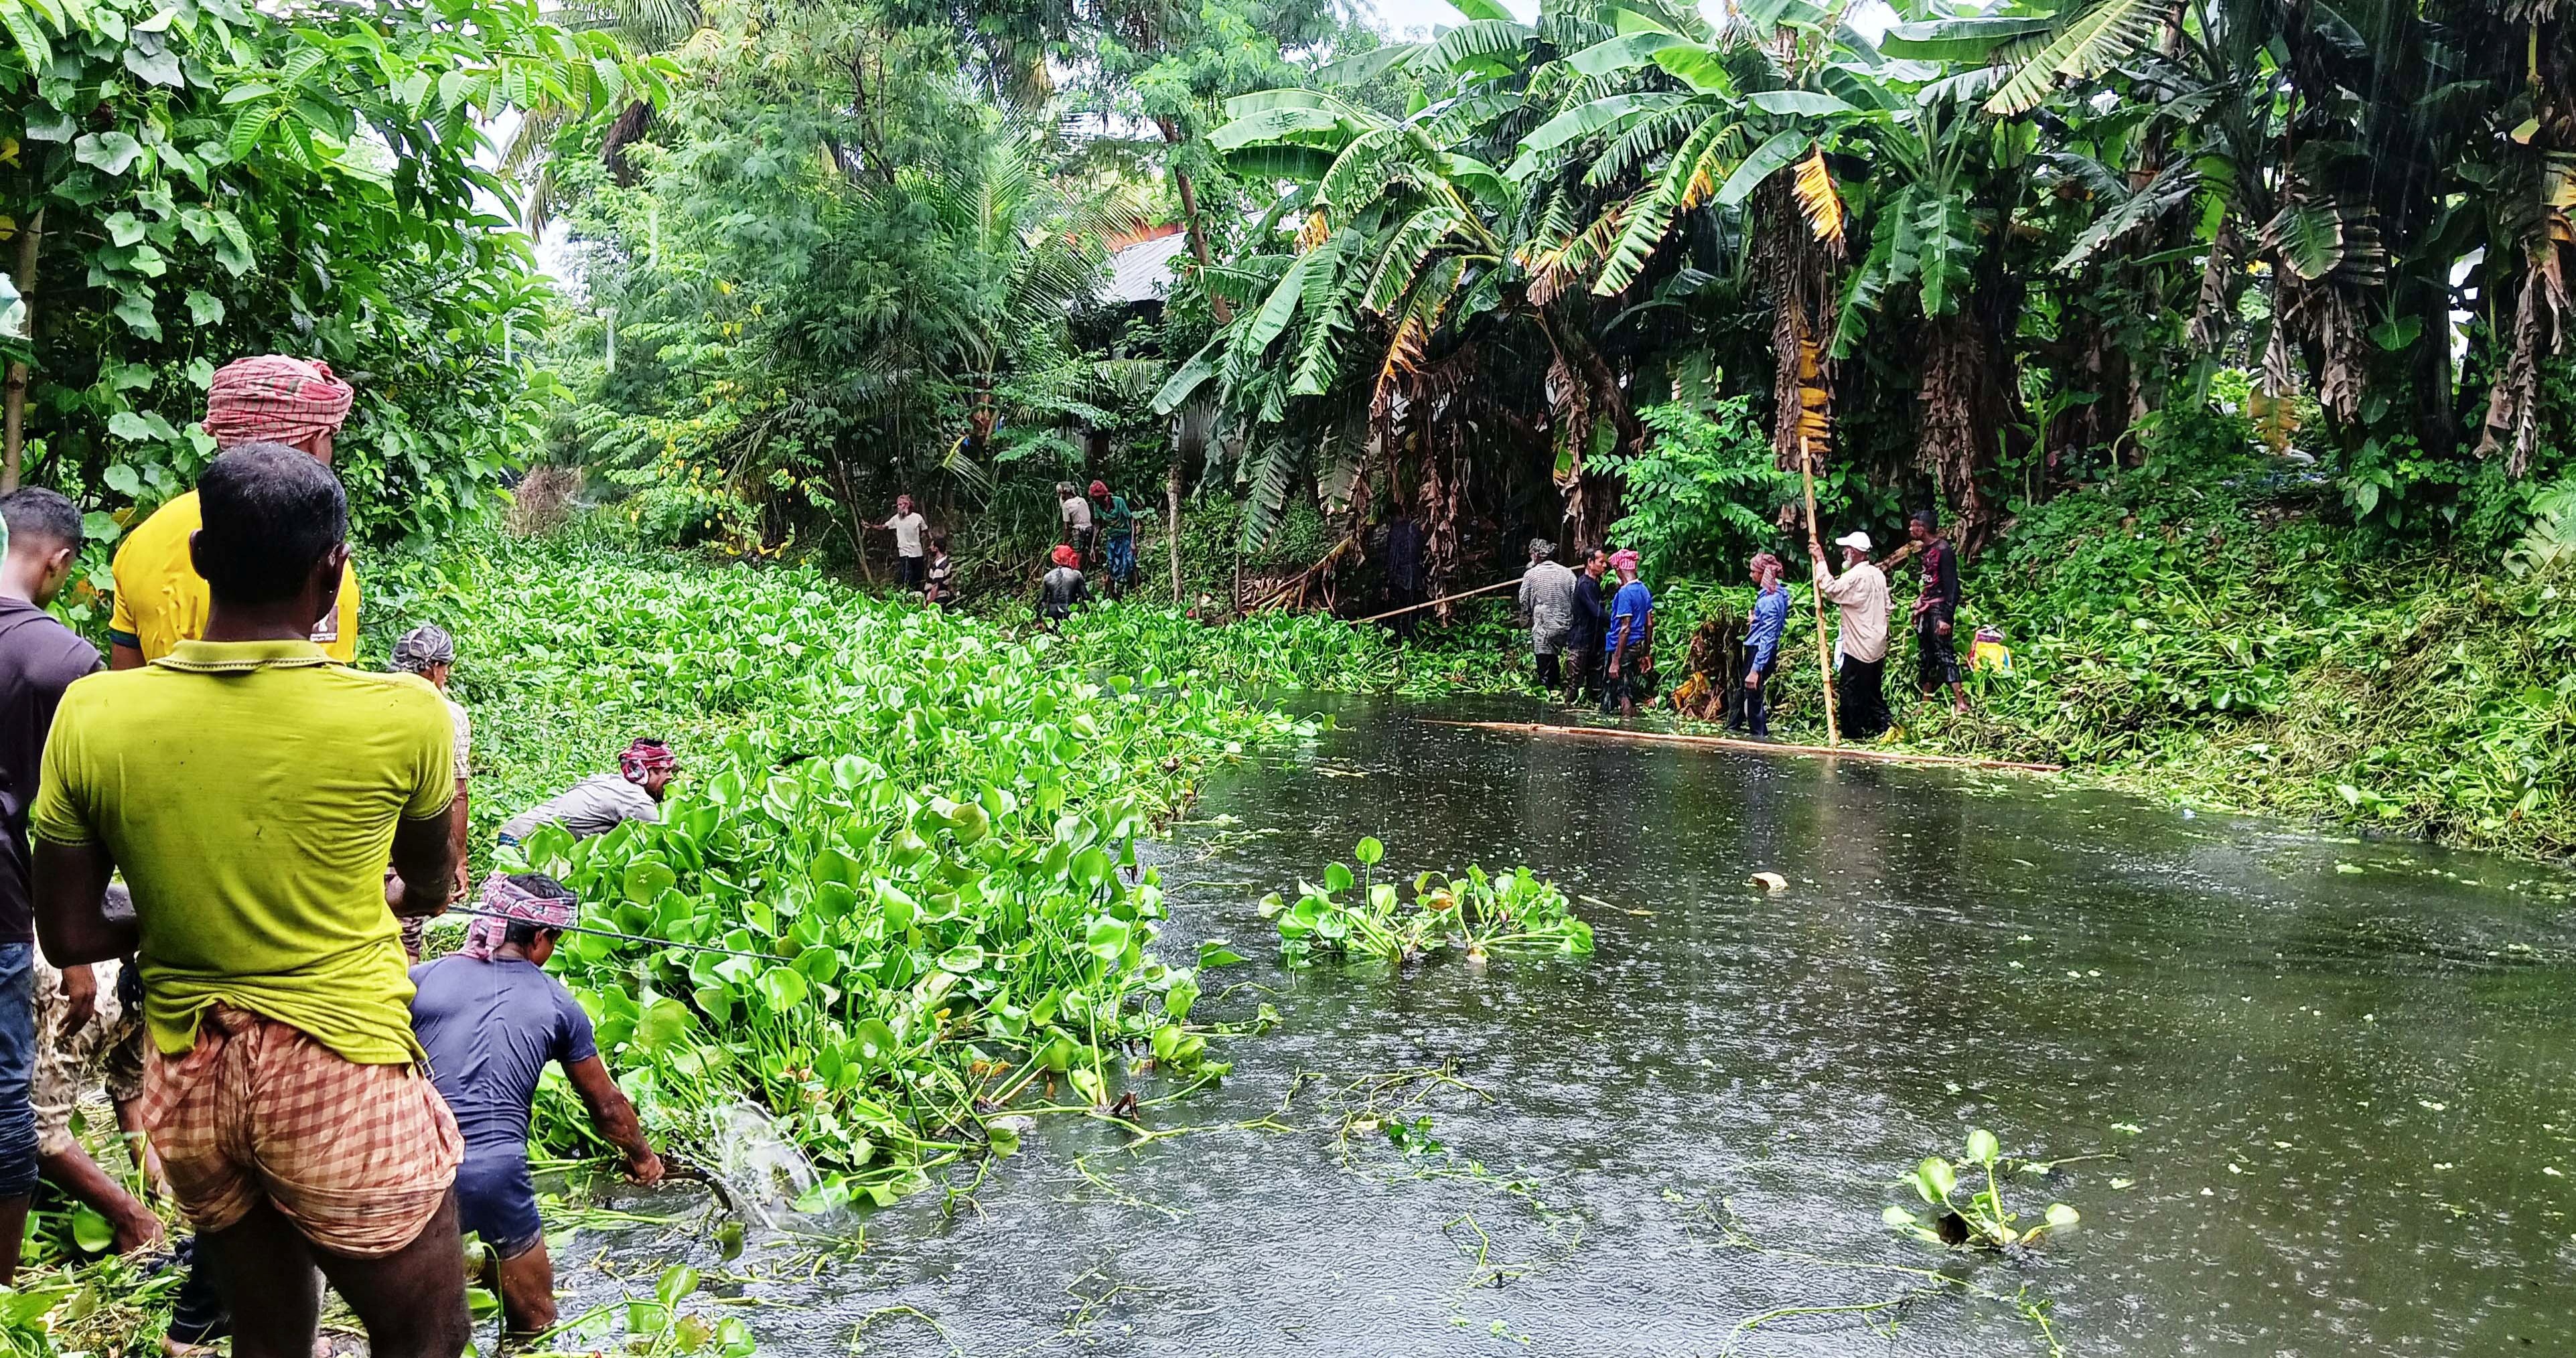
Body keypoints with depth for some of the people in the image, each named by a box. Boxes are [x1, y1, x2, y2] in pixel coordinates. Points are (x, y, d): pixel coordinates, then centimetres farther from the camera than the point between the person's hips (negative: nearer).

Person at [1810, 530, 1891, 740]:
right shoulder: (1878, 574, 10)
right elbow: (1887, 608, 14)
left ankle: (1854, 734, 0)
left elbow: (1831, 589, -26)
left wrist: (1820, 561, -21)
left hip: (1858, 646, -9)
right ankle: (1881, 729, 16)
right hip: (1877, 646, 9)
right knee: (1874, 691, 15)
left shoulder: (1854, 576, -17)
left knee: (1850, 691, -2)